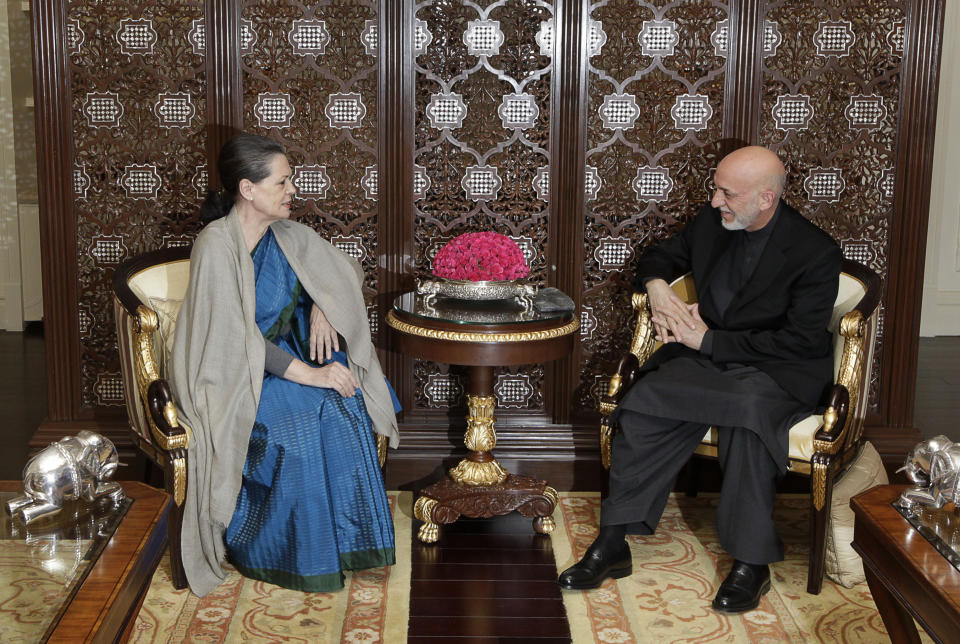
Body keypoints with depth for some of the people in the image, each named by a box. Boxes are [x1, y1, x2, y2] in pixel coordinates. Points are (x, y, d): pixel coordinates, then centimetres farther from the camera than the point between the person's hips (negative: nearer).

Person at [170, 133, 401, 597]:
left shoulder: (287, 235, 1)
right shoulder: (215, 246, -20)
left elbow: (345, 273, 17)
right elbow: (236, 337, -25)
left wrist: (321, 308, -4)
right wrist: (306, 373, -28)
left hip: (284, 355, 6)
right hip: (231, 372, -6)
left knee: (346, 404, -20)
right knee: (298, 421, -31)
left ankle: (343, 538, -9)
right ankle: (272, 553, -12)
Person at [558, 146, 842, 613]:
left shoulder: (816, 254, -12)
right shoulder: (711, 223, 6)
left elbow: (800, 342, -17)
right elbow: (662, 256, 24)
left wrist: (708, 340, -16)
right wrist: (656, 286, -3)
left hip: (777, 373, -4)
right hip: (706, 359, 5)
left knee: (750, 412, -39)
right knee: (643, 404, -26)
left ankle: (750, 562, -25)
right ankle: (612, 544, -20)